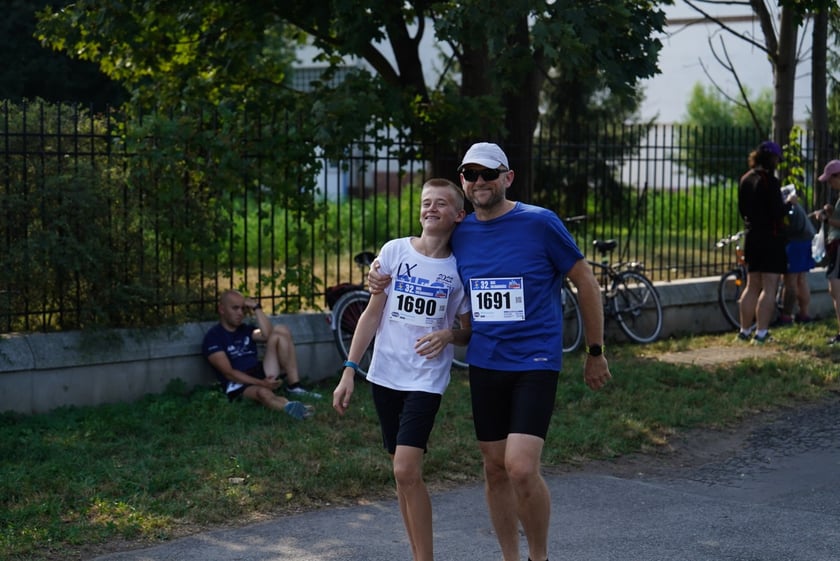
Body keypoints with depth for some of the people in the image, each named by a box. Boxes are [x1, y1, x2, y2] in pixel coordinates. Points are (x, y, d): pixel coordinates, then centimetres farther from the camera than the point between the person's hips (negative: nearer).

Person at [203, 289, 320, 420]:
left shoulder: (246, 329, 18)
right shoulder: (213, 337, -4)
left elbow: (268, 335, -3)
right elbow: (229, 373, -14)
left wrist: (256, 308, -5)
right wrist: (261, 383, -23)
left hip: (263, 374, 7)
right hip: (239, 384, -7)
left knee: (280, 331, -7)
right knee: (263, 393, -42)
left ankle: (294, 387, -18)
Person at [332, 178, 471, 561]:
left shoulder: (461, 268, -1)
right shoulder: (394, 251, 1)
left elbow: (469, 331, 8)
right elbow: (373, 312, 5)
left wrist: (449, 335, -15)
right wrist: (349, 371, 0)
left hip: (426, 380, -2)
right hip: (385, 375, 3)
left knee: (407, 471, -14)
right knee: (402, 472, 8)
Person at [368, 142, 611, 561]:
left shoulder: (540, 223, -8)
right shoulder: (459, 235, 5)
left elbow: (585, 283, 0)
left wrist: (595, 353, 3)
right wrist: (382, 278, 1)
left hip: (535, 363, -5)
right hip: (484, 365, 5)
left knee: (521, 467, -17)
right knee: (495, 467, 10)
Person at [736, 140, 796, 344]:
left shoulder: (745, 179, 9)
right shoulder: (770, 181, -15)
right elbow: (778, 212, -18)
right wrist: (789, 201, -1)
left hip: (751, 237, 8)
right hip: (771, 238, -8)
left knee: (752, 286, 15)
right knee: (769, 287, -4)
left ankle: (745, 331, 18)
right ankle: (761, 333, -7)